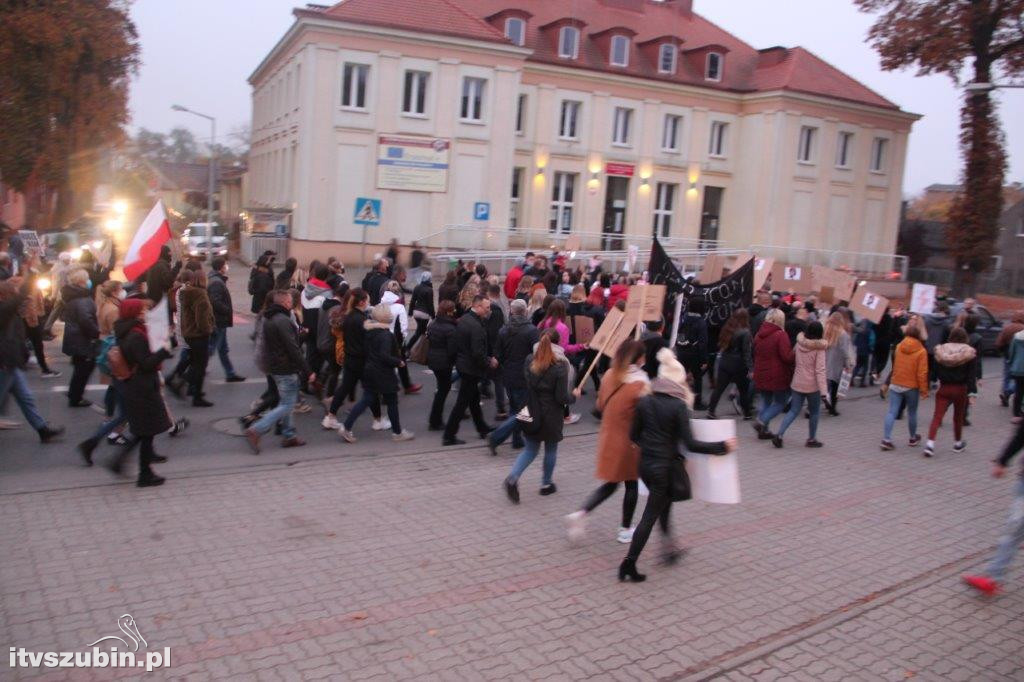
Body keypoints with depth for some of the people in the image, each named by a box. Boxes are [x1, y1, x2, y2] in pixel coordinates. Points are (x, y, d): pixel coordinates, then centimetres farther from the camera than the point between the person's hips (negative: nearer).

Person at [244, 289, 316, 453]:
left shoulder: (268, 319, 10)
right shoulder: (283, 321, -21)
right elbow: (293, 349, -22)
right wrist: (307, 371, -18)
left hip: (273, 365, 10)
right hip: (285, 369, -10)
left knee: (285, 402, 18)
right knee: (287, 405, -4)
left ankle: (289, 435, 23)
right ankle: (256, 430, -10)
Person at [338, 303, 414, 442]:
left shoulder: (369, 330, 4)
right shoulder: (385, 335, -21)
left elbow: (367, 350, 13)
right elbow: (384, 356, -28)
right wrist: (398, 362, -15)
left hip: (369, 371, 8)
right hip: (383, 374, -8)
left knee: (367, 400, 13)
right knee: (392, 402, 8)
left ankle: (346, 427, 8)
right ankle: (397, 432, 20)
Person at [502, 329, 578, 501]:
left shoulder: (530, 361, -2)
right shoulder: (560, 366, -16)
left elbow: (525, 386, 6)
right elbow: (562, 397, -14)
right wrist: (574, 396, 3)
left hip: (531, 414, 4)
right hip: (551, 416, -4)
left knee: (530, 449, 14)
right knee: (551, 450, 17)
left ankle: (512, 478, -6)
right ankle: (546, 484, 28)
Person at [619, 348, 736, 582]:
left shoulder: (644, 401, -1)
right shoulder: (678, 406, -15)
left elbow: (634, 435, 6)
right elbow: (690, 444, -17)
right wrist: (722, 446, -10)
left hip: (645, 464, 5)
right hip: (666, 466, -5)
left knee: (664, 502, 27)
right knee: (650, 515, 3)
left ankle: (669, 547, 35)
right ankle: (629, 565, 5)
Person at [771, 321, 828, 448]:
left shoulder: (799, 343, 0)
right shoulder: (819, 348, -14)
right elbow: (820, 371, -17)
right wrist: (824, 390, -18)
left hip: (797, 384, 5)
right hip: (812, 385, -4)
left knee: (794, 410, 8)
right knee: (814, 412, 14)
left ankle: (779, 435, -6)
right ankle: (811, 439, 21)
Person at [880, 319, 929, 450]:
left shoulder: (899, 346, -3)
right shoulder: (921, 351, -13)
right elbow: (922, 373, -11)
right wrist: (924, 390, -5)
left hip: (895, 385, 2)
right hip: (912, 387, -2)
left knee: (892, 412, 0)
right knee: (912, 413, 14)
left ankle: (886, 439, -10)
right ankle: (913, 438, 31)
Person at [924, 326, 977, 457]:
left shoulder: (941, 350, 0)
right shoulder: (969, 353, -5)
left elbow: (935, 371, 3)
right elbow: (972, 374, -9)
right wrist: (972, 392, -10)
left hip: (944, 388, 0)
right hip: (961, 389, 0)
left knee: (937, 416, -4)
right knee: (958, 417, 17)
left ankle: (930, 443, -20)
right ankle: (958, 443, 32)